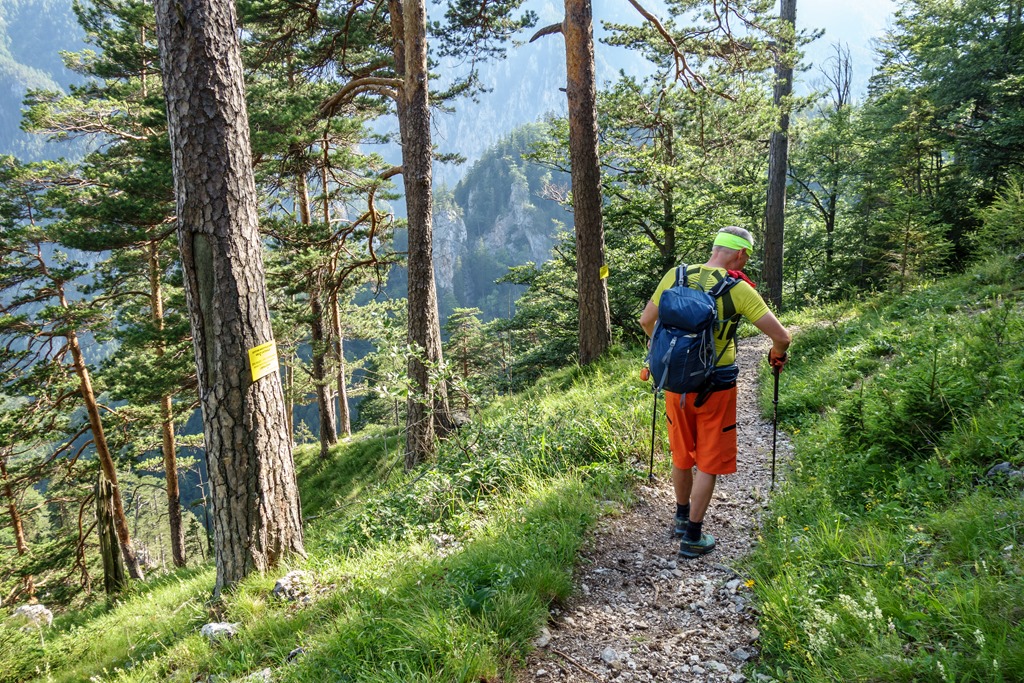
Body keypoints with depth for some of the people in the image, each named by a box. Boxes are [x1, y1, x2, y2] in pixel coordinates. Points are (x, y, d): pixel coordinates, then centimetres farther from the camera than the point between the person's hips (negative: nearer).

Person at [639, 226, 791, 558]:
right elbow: (781, 336, -14)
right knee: (708, 462, 11)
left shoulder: (675, 276, -3)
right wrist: (777, 354, 8)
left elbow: (646, 321, 6)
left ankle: (682, 517, 41)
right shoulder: (738, 289, -14)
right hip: (715, 388, -4)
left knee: (681, 456, 22)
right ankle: (693, 537, 19)